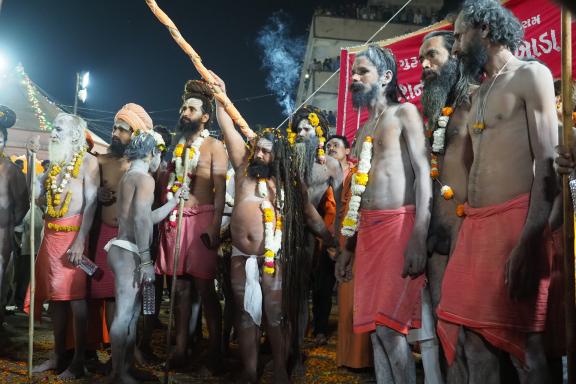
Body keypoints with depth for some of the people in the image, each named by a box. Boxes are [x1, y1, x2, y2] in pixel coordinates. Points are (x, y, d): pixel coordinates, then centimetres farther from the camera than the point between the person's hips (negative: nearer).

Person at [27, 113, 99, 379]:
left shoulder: (88, 161, -4)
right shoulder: (55, 162, 18)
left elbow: (91, 203, -11)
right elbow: (37, 192, 11)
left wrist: (80, 240, -18)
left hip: (72, 233, -7)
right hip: (51, 234, 7)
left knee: (75, 296, -5)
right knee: (55, 295, 10)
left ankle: (78, 361, 3)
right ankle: (58, 356, 20)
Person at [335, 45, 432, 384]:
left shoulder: (404, 113, 2)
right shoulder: (364, 129, 23)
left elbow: (424, 174, -9)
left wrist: (419, 238, -20)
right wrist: (349, 247, 18)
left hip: (400, 224, -7)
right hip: (368, 229, 7)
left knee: (390, 327, -10)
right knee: (374, 327, 6)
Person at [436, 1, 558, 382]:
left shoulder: (531, 75, -1)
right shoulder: (479, 94, 23)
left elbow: (548, 162, -11)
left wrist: (529, 240, -21)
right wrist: (466, 228, 14)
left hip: (514, 220, -7)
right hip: (475, 223, 7)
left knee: (522, 342, -2)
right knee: (472, 331, 8)